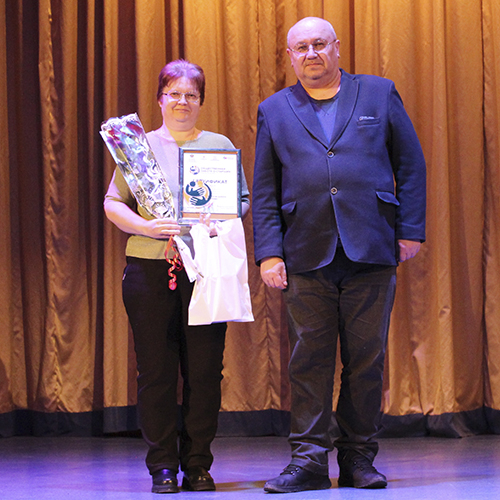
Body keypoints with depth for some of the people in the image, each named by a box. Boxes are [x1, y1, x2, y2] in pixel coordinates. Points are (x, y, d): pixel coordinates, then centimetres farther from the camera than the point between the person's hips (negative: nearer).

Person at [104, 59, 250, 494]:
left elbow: (243, 200, 11)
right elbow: (113, 203, 7)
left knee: (205, 370, -1)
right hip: (150, 270, -1)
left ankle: (198, 464, 8)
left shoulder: (220, 145, 13)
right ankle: (163, 465, 6)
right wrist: (146, 227, -11)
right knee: (156, 371, -2)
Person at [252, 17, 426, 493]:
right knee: (308, 360, -1)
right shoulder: (274, 111, 13)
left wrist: (410, 230, 1)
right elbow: (264, 191, 9)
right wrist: (268, 252, -1)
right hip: (306, 255, 1)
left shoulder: (379, 94, 10)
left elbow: (411, 166, 9)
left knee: (366, 359, 2)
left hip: (371, 252, 0)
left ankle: (358, 458, 11)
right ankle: (308, 459, 4)